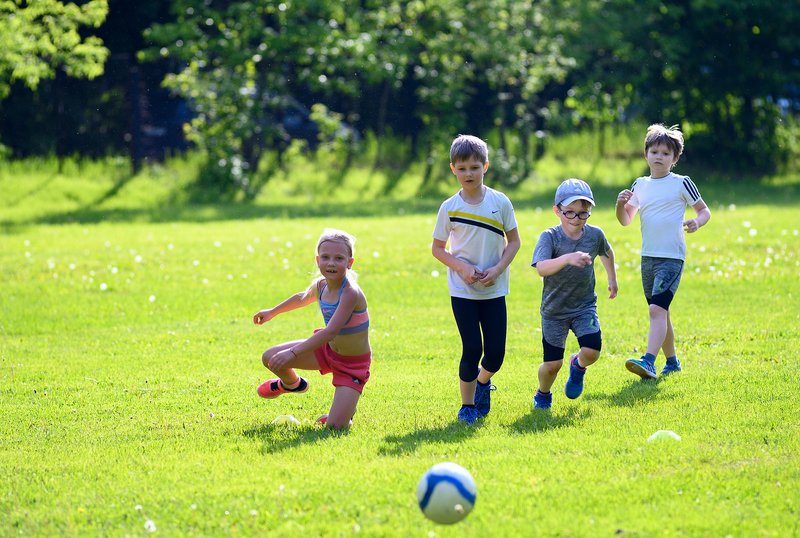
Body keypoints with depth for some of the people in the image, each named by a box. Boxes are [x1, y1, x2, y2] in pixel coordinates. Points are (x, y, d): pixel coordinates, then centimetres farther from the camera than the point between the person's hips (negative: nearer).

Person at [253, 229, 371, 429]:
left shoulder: (350, 293, -32)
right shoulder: (320, 285, -7)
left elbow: (331, 331, -41)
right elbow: (303, 298, 19)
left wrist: (293, 353, -46)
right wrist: (272, 312, 32)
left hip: (354, 363, -7)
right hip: (328, 350, 7)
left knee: (335, 426, -19)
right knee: (270, 358, 1)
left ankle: (347, 409, 19)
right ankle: (292, 384, 35)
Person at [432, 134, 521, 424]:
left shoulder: (500, 202, -3)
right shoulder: (450, 207, -4)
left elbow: (514, 240, 4)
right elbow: (437, 248, 4)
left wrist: (498, 269, -11)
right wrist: (461, 267, -13)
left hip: (494, 289, 1)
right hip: (462, 291, -1)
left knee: (496, 353, 1)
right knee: (472, 350, -6)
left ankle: (483, 380, 34)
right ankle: (467, 405, 11)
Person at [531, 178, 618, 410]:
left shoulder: (595, 235, -7)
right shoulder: (549, 237, -18)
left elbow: (607, 253, 18)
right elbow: (541, 268, -36)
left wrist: (612, 279, 30)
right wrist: (567, 258, -52)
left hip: (584, 306, 2)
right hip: (554, 310, -2)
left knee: (592, 350, -18)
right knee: (552, 364, -1)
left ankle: (578, 366, 20)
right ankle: (543, 395, 33)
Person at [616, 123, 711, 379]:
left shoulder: (681, 183, -2)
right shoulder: (640, 185, 12)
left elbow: (704, 210, 5)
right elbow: (626, 220, 13)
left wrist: (696, 222, -16)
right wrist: (621, 204, -8)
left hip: (672, 257, -6)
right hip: (648, 257, 6)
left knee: (657, 309, -20)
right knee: (660, 312, 14)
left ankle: (648, 361, -31)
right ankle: (672, 361, 29)